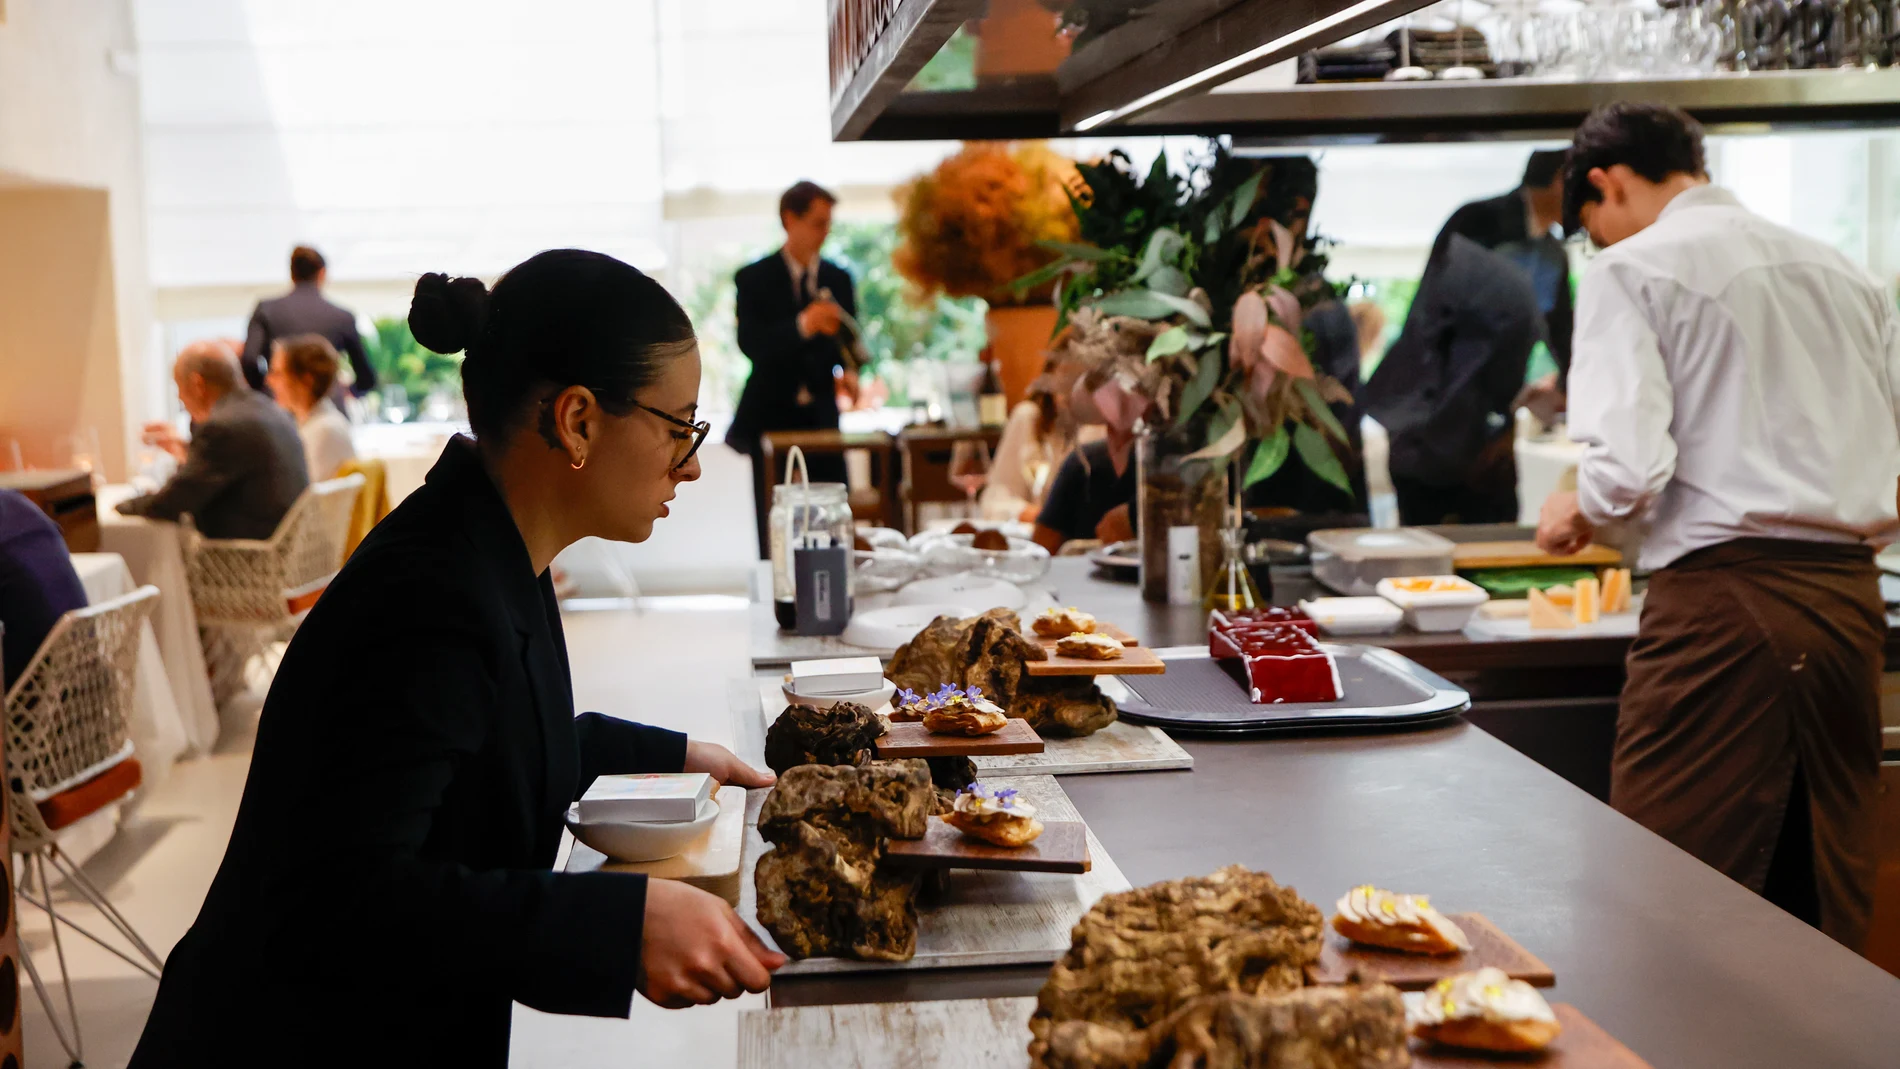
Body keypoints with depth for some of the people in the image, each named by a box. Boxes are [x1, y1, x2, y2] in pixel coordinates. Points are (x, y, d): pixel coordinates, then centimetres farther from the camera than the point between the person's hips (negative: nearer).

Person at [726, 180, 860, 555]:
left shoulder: (838, 279, 9)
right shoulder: (754, 279, -3)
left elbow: (848, 341, 11)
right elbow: (749, 344, -14)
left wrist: (848, 371, -13)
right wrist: (802, 326, -30)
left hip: (820, 415, 3)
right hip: (769, 413, -3)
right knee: (768, 530, -3)